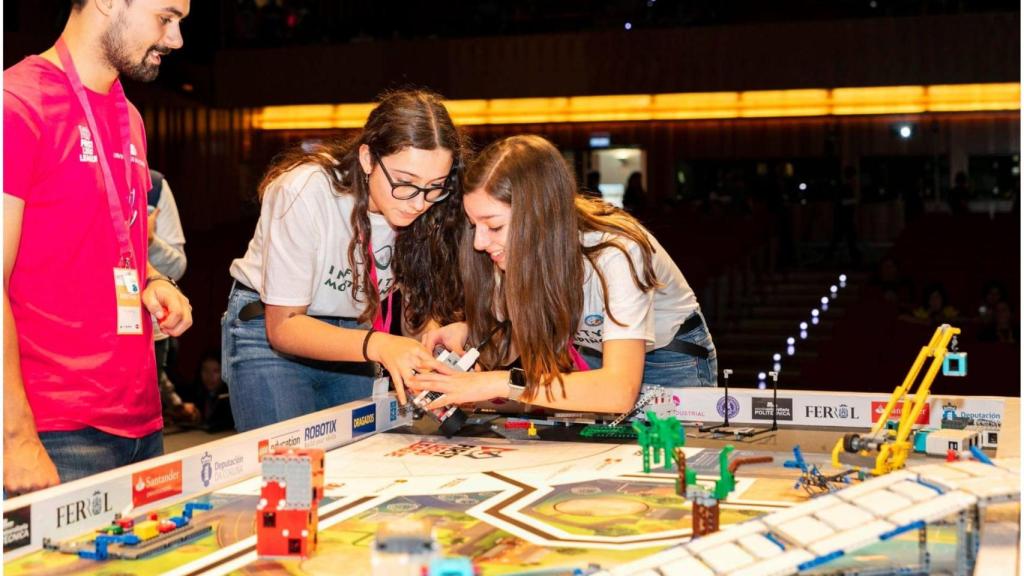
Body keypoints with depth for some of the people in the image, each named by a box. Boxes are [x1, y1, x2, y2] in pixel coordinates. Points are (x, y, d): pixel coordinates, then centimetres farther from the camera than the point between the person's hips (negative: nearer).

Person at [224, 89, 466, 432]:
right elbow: (283, 326, -24)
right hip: (270, 336, -4)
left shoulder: (427, 210, -15)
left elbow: (422, 307, -5)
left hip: (352, 336, 4)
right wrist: (377, 345, -39)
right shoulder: (305, 193, -27)